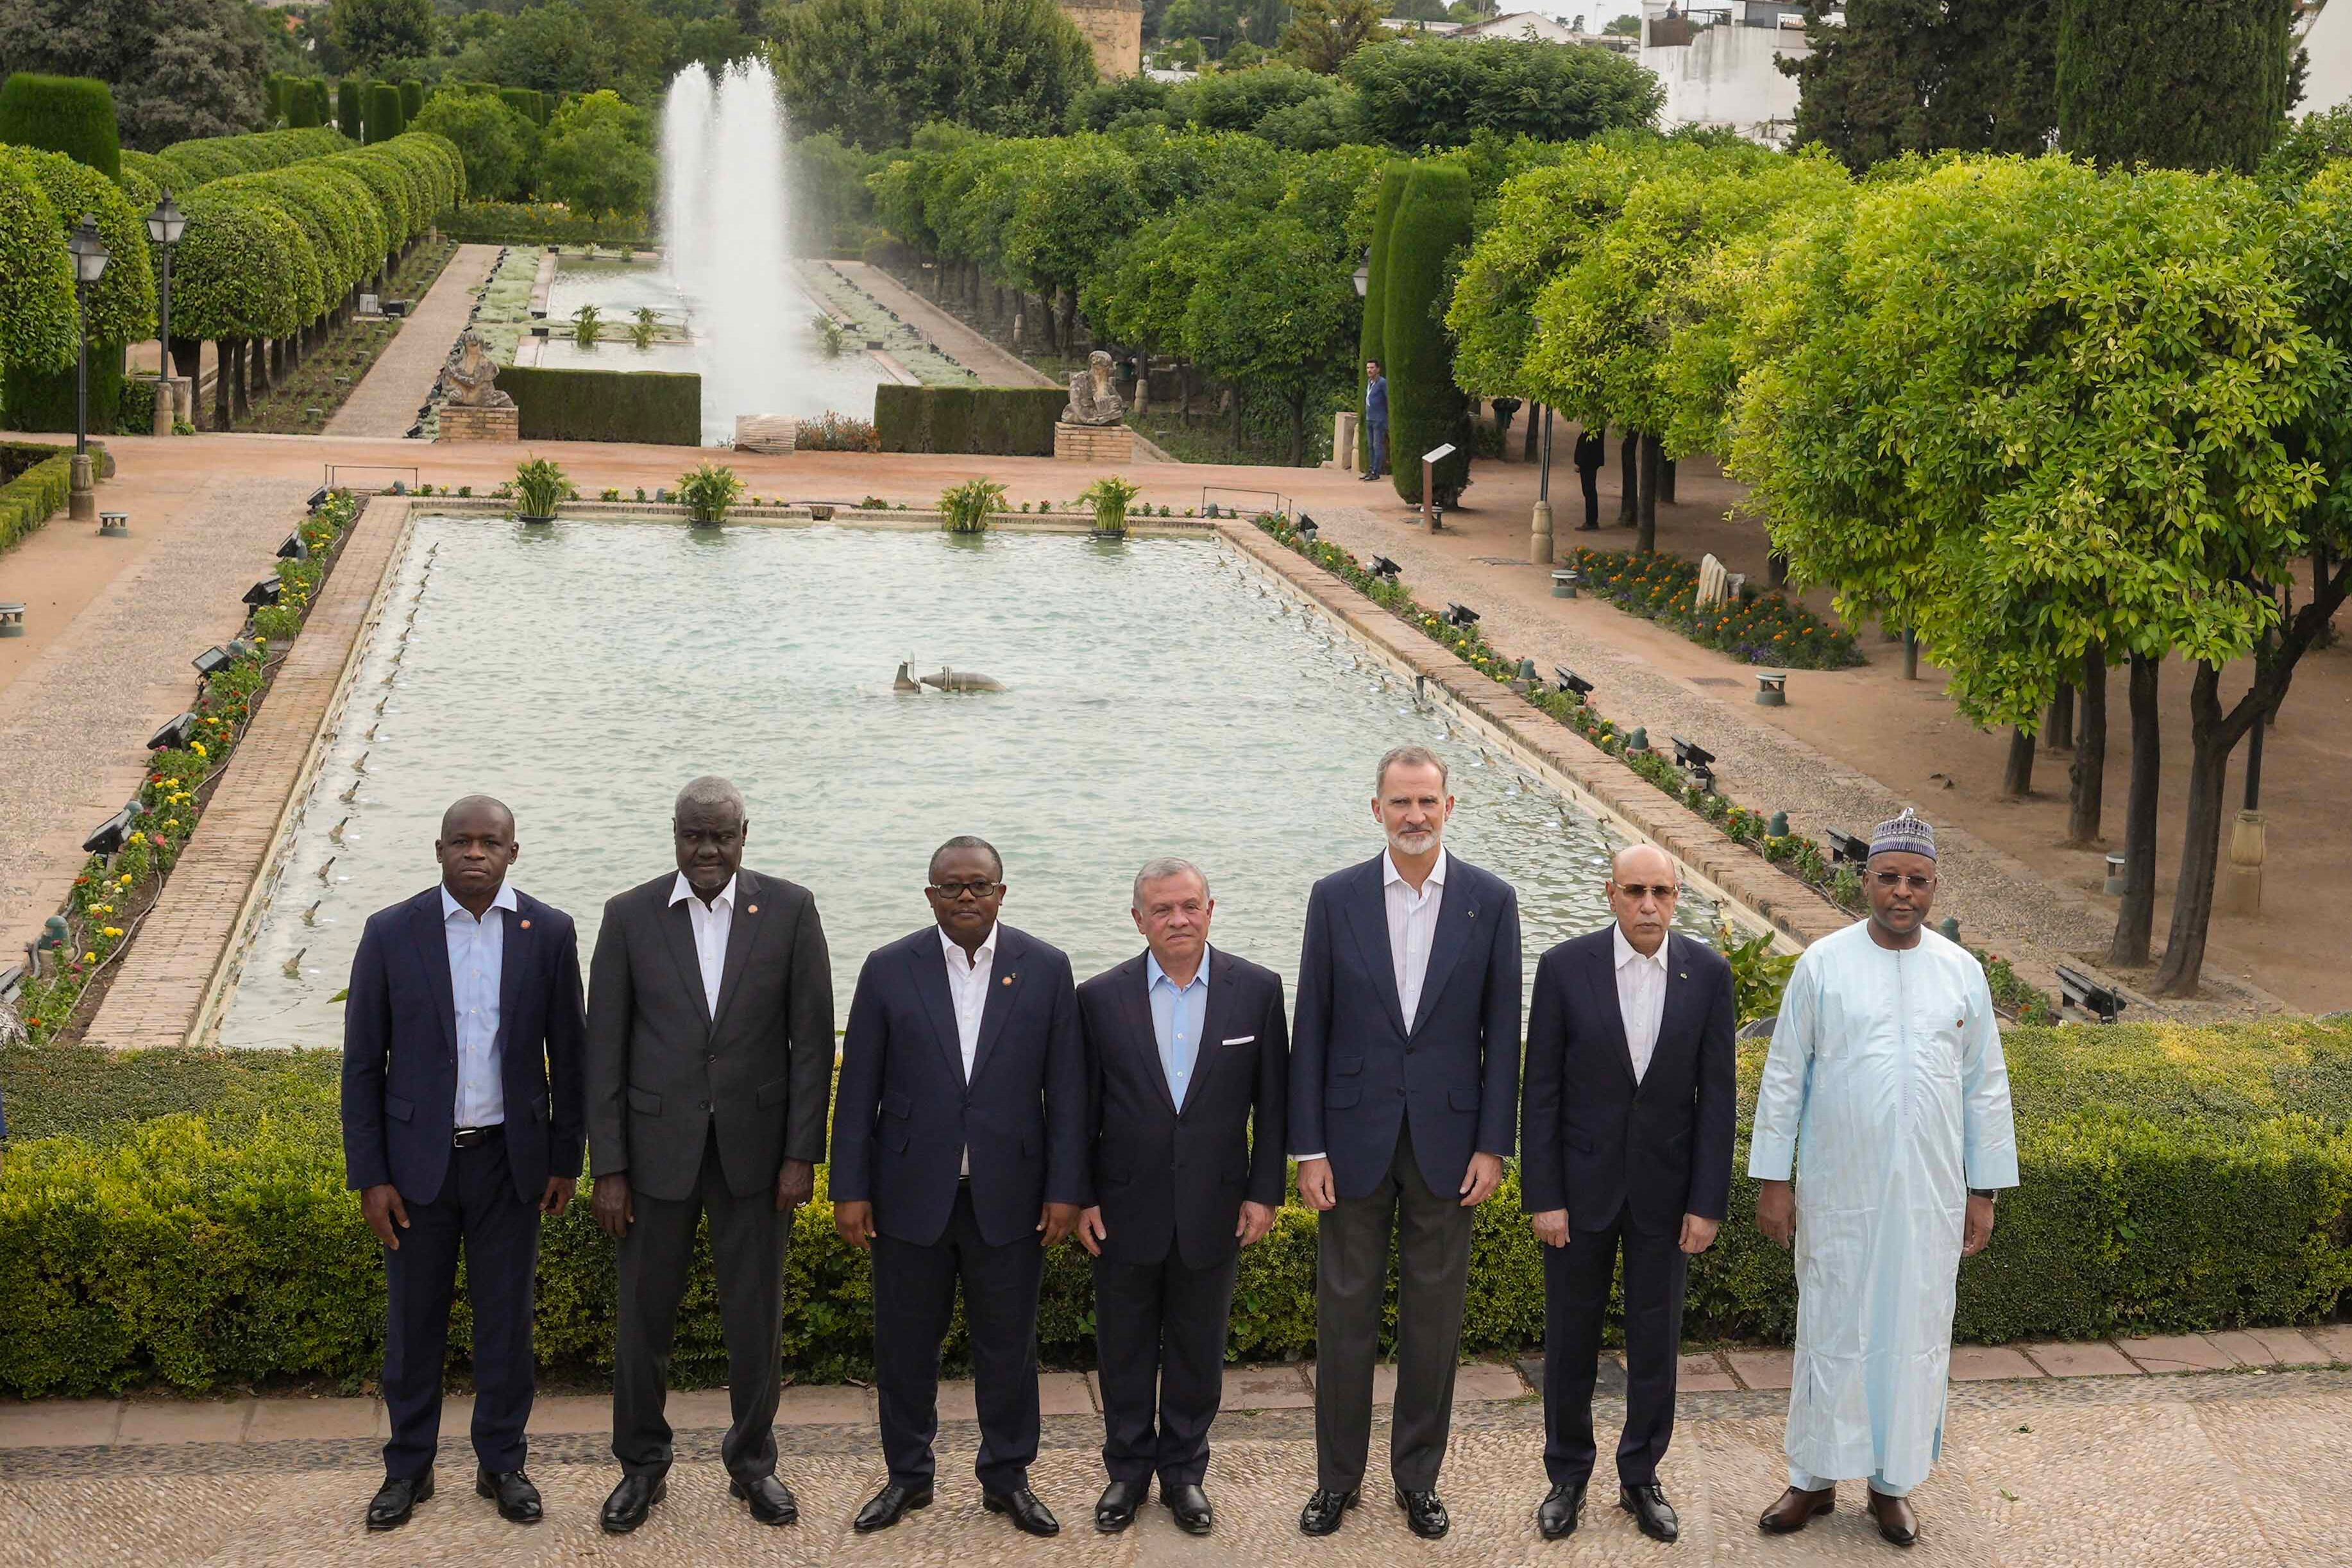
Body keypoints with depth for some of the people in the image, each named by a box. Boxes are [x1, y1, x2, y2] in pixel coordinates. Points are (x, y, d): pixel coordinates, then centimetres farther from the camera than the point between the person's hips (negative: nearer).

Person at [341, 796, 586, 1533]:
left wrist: (565, 1159, 5)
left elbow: (567, 1054, 4)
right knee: (413, 1321, 9)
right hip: (419, 1160, 0)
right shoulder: (390, 933, -5)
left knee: (506, 1320, 10)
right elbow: (362, 1064, -2)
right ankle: (408, 1468, 25)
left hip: (509, 1159, 1)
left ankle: (501, 1463, 26)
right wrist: (369, 1176, -5)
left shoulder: (549, 933, -3)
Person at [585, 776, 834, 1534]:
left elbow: (811, 1038, -2)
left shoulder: (790, 909, -3)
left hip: (756, 1147, 0)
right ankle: (642, 1466, 27)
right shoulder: (629, 916, -2)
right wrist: (608, 1167, -4)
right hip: (659, 1147, 0)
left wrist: (803, 1154, -6)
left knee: (756, 1315, 10)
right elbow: (605, 1050, -1)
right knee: (644, 1315, 9)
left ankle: (752, 1462, 27)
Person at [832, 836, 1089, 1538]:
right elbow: (858, 1087, 1)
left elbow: (1066, 1088, 0)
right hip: (912, 1192, 0)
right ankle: (908, 1475, 26)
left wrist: (1065, 1189, -4)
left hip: (1008, 1195, 0)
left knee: (1008, 1343, 9)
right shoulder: (889, 969, -1)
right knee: (905, 1343, 10)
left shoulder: (1045, 970, 0)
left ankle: (1007, 1477, 25)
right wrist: (851, 1188, -3)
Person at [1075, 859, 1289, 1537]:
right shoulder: (1101, 997, -4)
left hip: (1214, 1209, 0)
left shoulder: (1257, 990, -3)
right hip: (1127, 1207, 0)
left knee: (1198, 1348, 12)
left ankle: (1184, 1472, 28)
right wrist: (1079, 1198, 0)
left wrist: (1264, 1192, -2)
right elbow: (1081, 1109, 2)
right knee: (1125, 1348, 12)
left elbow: (1271, 1101, 1)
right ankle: (1128, 1471, 28)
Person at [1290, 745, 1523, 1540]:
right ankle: (1338, 1476, 20)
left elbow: (1501, 1031, 1)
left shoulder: (1491, 901, -1)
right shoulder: (1336, 898, -1)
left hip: (1448, 1139, 0)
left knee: (1434, 1318, 9)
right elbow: (1311, 1029, 0)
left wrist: (1492, 1145, -4)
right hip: (1356, 1138, 0)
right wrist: (1308, 1147, -4)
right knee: (1345, 1312, 7)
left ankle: (1419, 1476, 23)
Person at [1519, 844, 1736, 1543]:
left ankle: (1640, 1477, 27)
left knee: (1656, 1338, 11)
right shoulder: (1565, 967, -10)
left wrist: (1708, 1203, -5)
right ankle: (1568, 1477, 27)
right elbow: (1541, 1091, -6)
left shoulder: (1708, 973, -5)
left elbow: (1718, 1094, -2)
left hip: (1664, 1188, 1)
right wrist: (1542, 1197, -9)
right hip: (1582, 1183, -1)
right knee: (1571, 1336, 10)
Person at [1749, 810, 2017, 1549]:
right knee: (1831, 1333, 7)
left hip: (1929, 1197, 2)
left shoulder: (1962, 972, 3)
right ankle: (1815, 1479, 19)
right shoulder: (1823, 964, -3)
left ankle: (1892, 1482, 21)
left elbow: (1986, 1088, 8)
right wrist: (1772, 1180, -2)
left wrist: (1984, 1193, 7)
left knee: (1915, 1336, 8)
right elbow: (1784, 1077, 0)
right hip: (1837, 1194, -2)